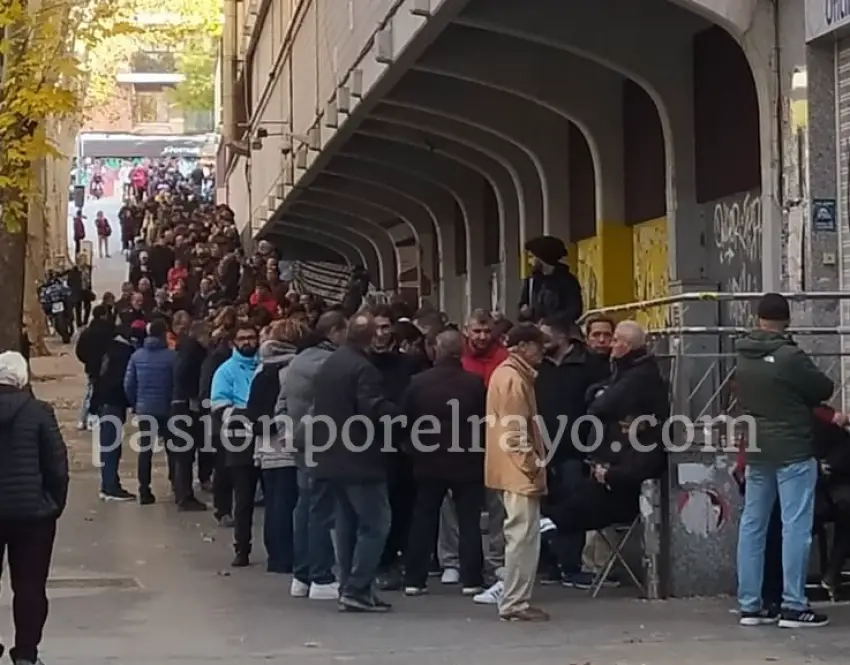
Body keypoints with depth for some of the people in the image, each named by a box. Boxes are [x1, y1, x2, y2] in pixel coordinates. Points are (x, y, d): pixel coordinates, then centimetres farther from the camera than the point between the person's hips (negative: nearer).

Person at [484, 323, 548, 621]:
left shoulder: (508, 374, 17)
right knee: (523, 535, -8)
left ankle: (515, 600, 17)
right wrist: (532, 466, -17)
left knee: (520, 535, 13)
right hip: (519, 469, -11)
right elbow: (515, 431, -20)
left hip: (513, 470, 11)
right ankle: (515, 602, -5)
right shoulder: (513, 379, -15)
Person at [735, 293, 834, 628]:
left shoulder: (743, 357, 3)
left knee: (752, 525, 10)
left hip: (756, 451, 7)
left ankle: (749, 604, 12)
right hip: (793, 450, -7)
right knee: (796, 526, -3)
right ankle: (793, 606, -4)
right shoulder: (790, 357, -16)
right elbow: (825, 389, -5)